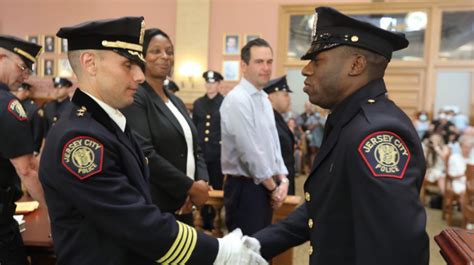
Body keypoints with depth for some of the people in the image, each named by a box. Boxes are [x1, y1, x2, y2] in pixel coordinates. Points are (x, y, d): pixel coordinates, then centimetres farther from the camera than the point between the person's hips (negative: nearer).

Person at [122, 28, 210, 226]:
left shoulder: (176, 101, 14)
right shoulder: (135, 97, -11)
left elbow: (194, 148, 13)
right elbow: (145, 154, -21)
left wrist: (202, 182, -6)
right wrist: (191, 187, -15)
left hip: (183, 205, 8)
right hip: (152, 208, -7)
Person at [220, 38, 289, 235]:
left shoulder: (264, 99, 11)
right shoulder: (237, 100, -17)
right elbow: (250, 151, -20)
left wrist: (282, 179, 2)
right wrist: (273, 187, -10)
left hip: (266, 187, 9)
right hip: (245, 188, -8)